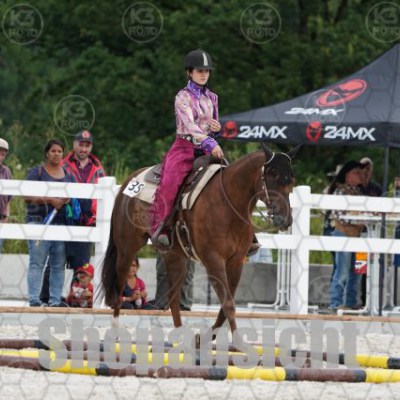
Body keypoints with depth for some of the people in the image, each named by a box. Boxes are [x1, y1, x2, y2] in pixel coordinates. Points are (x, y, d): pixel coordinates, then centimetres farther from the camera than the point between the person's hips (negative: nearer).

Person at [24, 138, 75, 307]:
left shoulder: (68, 175, 18)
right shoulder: (37, 172, 2)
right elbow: (27, 196, -7)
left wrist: (66, 201, -1)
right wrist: (50, 200, -16)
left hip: (61, 223, 5)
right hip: (39, 221, -5)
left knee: (59, 264, 2)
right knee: (37, 263, -9)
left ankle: (55, 300, 5)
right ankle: (34, 299, -11)